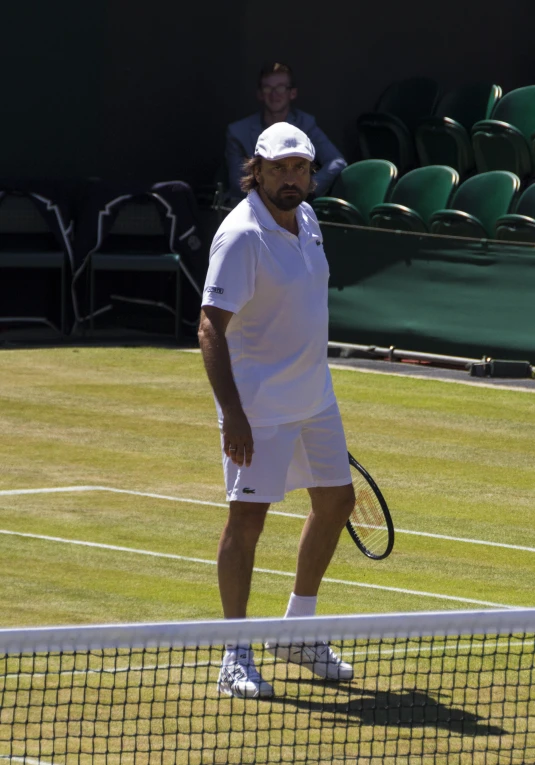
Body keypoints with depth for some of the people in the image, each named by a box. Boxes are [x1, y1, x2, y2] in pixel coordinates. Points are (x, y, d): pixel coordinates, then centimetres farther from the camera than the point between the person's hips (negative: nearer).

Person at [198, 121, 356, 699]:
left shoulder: (305, 218, 5)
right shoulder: (242, 235, -20)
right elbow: (211, 328, -23)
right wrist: (233, 414, -29)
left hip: (314, 398, 9)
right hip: (259, 404, -9)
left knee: (336, 501, 15)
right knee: (248, 515, -8)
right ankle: (236, 656, 0)